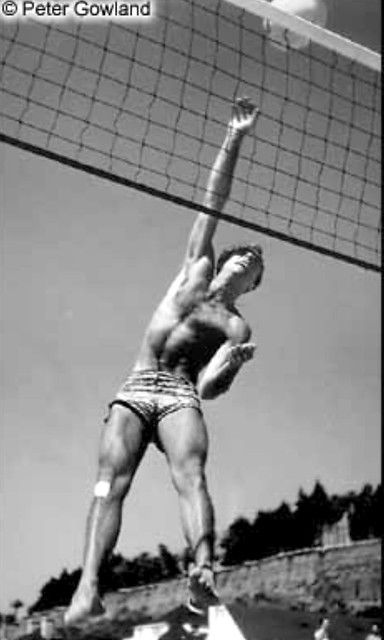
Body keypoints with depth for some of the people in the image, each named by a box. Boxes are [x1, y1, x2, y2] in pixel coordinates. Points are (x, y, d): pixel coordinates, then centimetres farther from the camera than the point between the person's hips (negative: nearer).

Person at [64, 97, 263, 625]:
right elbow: (212, 204, 18)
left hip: (180, 396, -1)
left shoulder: (238, 329, 15)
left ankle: (203, 573, -49)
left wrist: (229, 359, -16)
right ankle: (88, 587, -34)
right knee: (112, 480, -20)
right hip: (134, 390, 2)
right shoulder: (196, 270, 21)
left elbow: (208, 388, 4)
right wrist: (233, 142, 14)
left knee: (191, 474, -30)